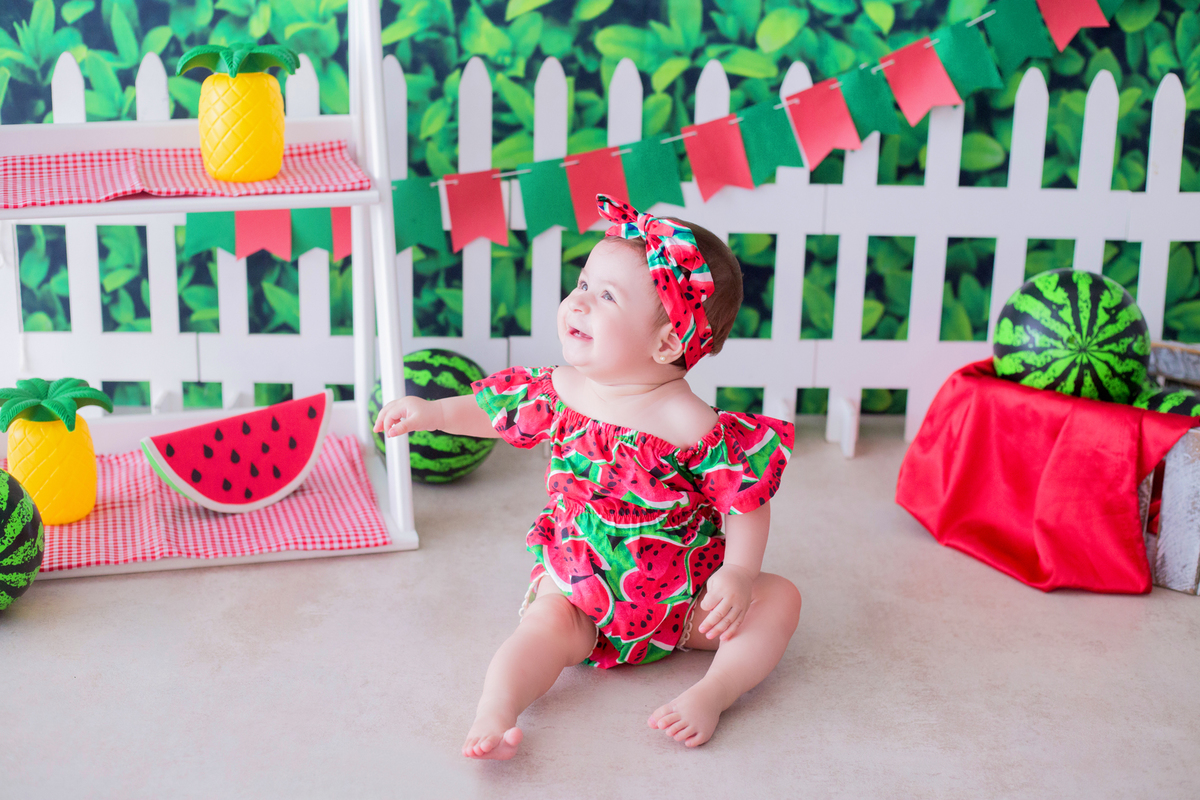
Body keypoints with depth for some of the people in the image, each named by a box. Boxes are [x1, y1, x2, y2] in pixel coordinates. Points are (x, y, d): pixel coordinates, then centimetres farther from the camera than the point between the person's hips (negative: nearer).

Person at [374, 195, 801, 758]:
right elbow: (493, 411, 14)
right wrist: (431, 412, 7)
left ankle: (712, 693, -25)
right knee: (549, 626, -27)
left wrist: (738, 572, -27)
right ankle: (493, 717, -37)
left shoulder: (693, 427, -22)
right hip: (579, 585, 2)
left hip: (678, 596, -1)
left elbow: (747, 502, -16)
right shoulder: (560, 391, -7)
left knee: (777, 599, -16)